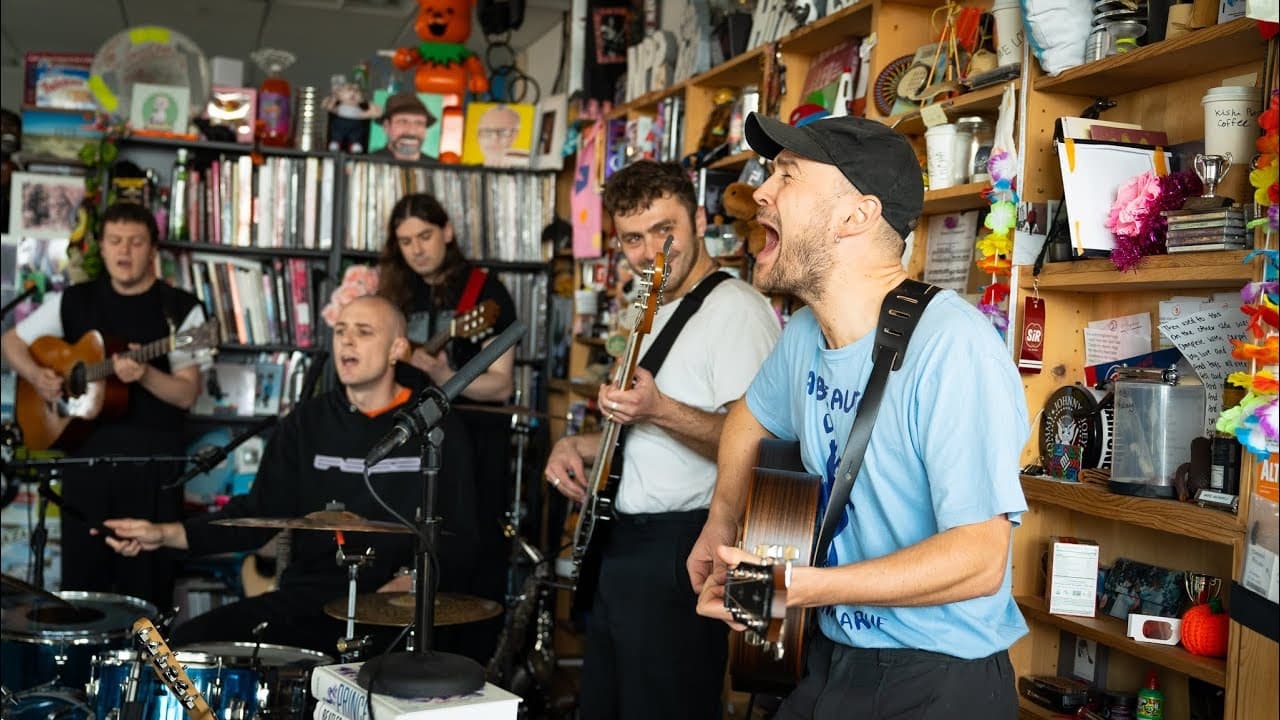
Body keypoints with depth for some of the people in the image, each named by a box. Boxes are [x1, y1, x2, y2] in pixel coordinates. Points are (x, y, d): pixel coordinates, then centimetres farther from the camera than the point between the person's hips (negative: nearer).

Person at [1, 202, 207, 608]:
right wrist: (36, 376, -2)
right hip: (86, 449, 3)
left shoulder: (180, 310, -3)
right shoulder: (74, 301, 8)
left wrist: (144, 375, -25)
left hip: (152, 457, -3)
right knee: (80, 579, 8)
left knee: (147, 582, 1)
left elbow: (187, 395, -6)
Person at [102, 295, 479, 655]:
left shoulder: (438, 432, 1)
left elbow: (456, 541, 0)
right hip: (305, 599, 4)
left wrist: (410, 582, -19)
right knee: (188, 642, -10)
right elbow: (259, 512, 8)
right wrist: (168, 534, -5)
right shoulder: (307, 423, 12)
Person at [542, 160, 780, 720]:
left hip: (679, 548, -10)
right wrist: (579, 445, 11)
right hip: (620, 547, 10)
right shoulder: (658, 315, 18)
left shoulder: (736, 308, -13)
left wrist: (658, 409, -32)